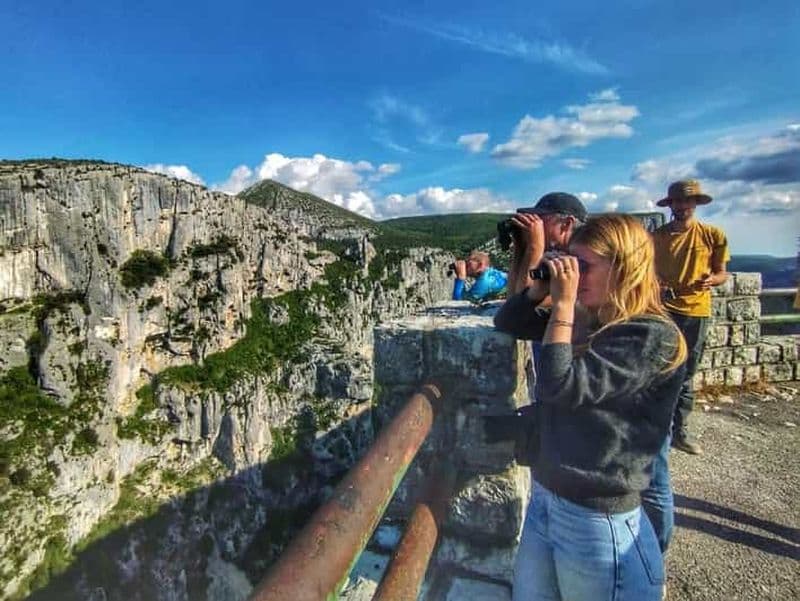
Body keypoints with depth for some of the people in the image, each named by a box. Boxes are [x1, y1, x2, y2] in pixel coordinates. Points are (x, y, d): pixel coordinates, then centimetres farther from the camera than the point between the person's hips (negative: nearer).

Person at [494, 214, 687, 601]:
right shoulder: (582, 319, 3)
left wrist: (563, 303, -21)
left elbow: (561, 386, -28)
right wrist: (542, 287, -4)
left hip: (599, 521, -7)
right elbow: (507, 322, 11)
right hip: (543, 499, 7)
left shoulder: (653, 336, -18)